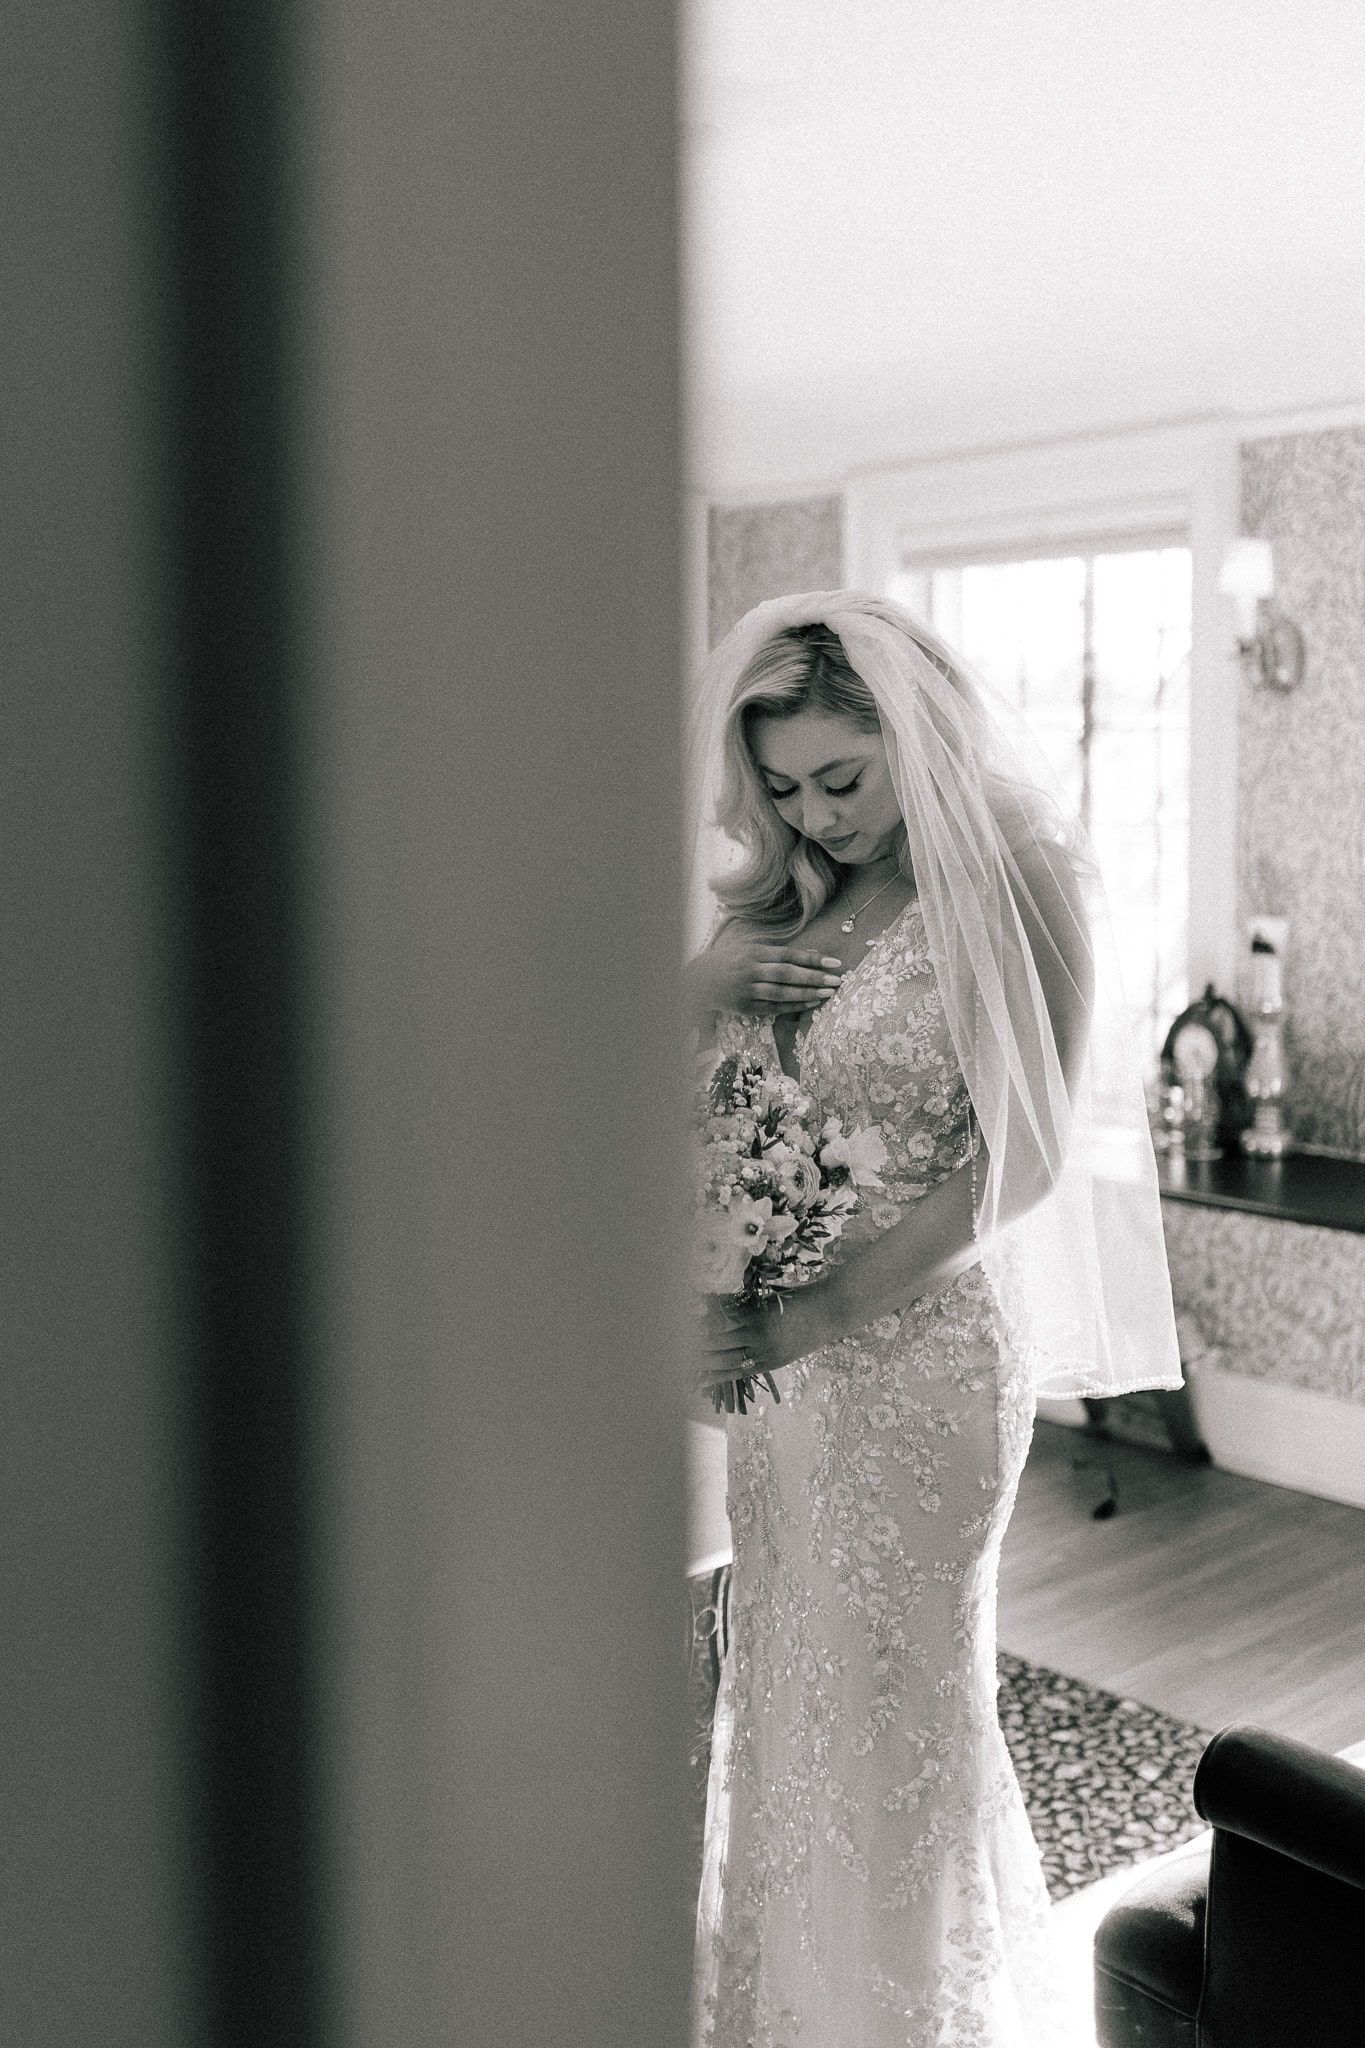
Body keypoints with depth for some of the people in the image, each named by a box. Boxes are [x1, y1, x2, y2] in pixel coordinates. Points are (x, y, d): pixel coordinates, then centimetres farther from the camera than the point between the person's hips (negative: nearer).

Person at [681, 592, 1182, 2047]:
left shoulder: (1021, 885, -13)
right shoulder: (787, 897, 6)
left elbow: (1024, 1155, -17)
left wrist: (811, 1312, -23)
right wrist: (708, 976, -12)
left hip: (923, 1341, -6)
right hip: (780, 1340, 6)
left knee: (890, 1685, 8)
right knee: (782, 1669, 16)